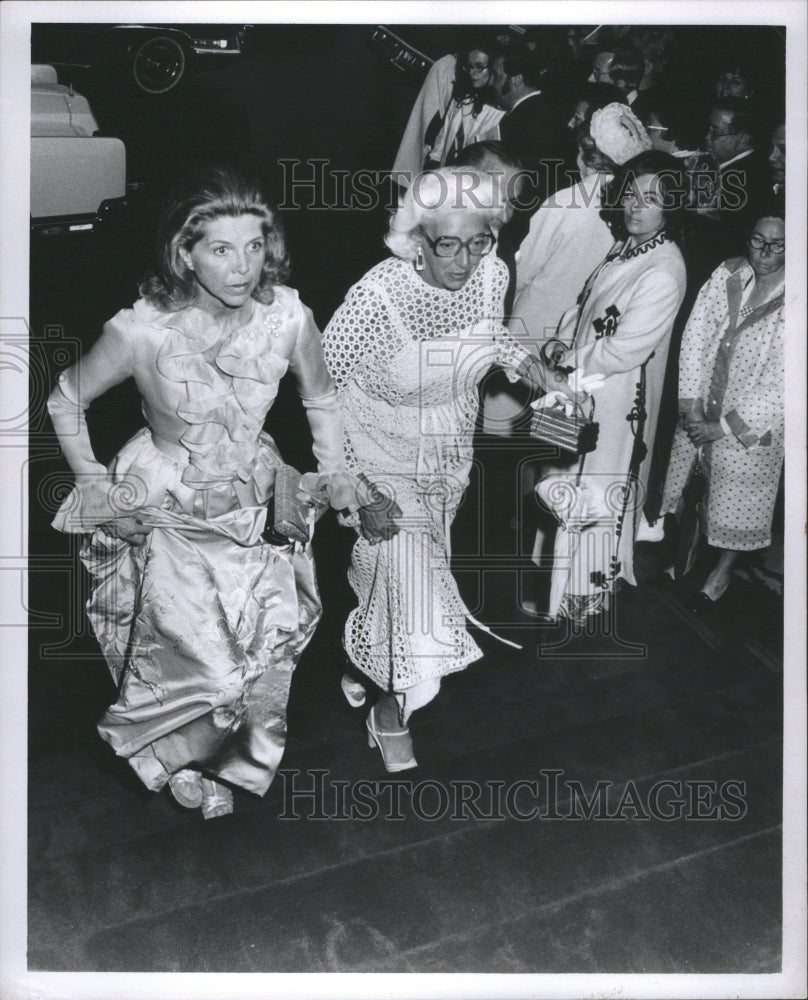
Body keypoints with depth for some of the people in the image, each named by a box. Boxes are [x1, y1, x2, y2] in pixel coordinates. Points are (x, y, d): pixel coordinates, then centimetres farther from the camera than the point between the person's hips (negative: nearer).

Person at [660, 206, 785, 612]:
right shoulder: (727, 275, -7)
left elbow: (782, 386, -20)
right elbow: (695, 338, -5)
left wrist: (726, 426, -17)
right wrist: (691, 407, -10)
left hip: (751, 426, -3)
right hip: (700, 413, 4)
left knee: (736, 500, 12)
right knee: (691, 486, 19)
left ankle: (722, 573, 37)